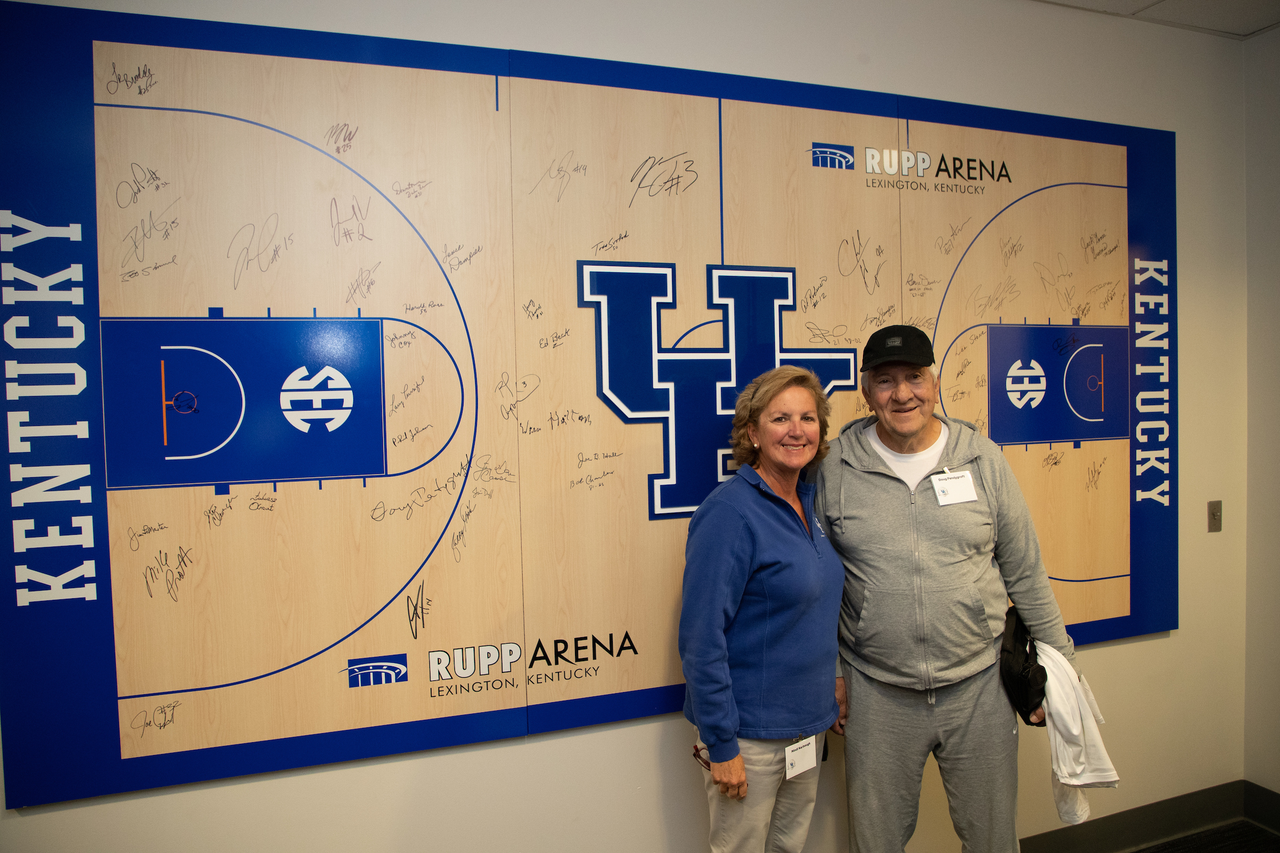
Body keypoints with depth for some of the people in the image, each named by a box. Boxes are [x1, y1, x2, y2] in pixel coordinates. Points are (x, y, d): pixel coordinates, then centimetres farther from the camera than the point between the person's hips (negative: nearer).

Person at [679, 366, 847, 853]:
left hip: (808, 722, 8)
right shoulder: (730, 513, -21)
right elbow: (701, 639, -22)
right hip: (749, 734, -7)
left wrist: (829, 691, 13)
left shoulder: (810, 501, 3)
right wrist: (721, 745, -19)